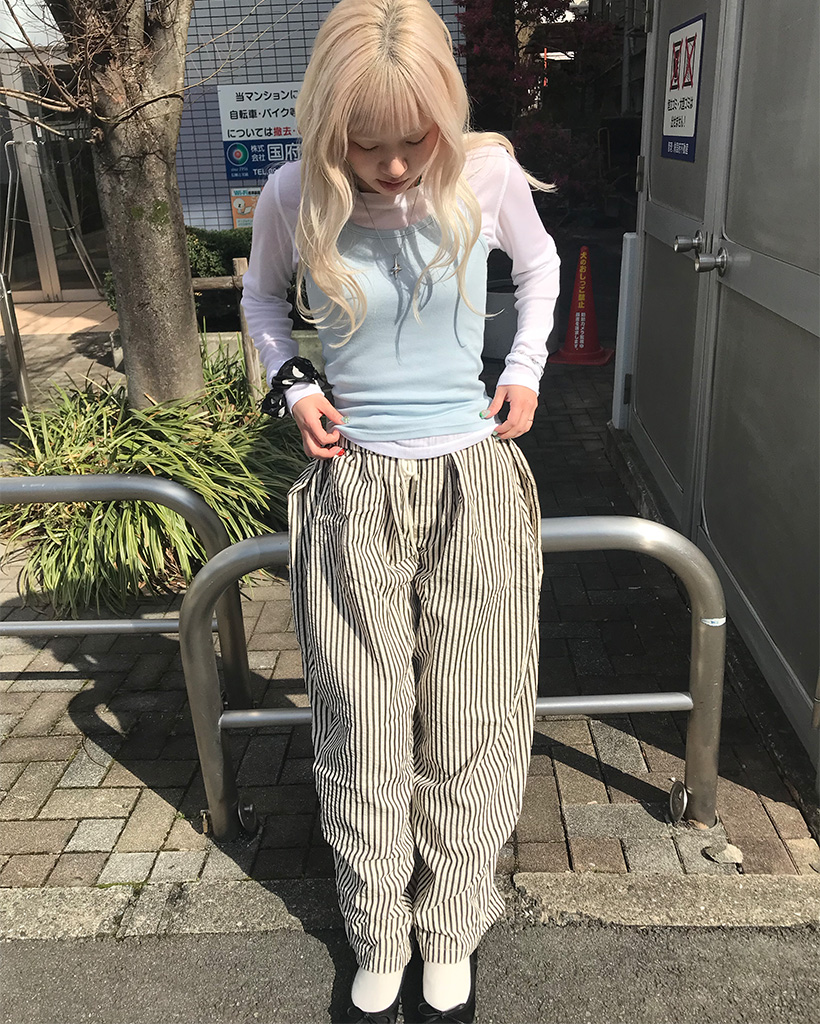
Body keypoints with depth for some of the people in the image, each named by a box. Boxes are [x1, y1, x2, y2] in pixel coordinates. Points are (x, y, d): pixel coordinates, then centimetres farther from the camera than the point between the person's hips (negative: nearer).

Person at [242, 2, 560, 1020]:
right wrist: (291, 385, -1)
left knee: (471, 728, 9)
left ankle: (451, 941, 32)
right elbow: (262, 296, 15)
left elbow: (539, 264, 16)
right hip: (354, 489, 0)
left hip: (475, 483, 1)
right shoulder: (294, 198, -6)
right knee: (363, 734, 8)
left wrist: (525, 371, 5)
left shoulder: (488, 175, -6)